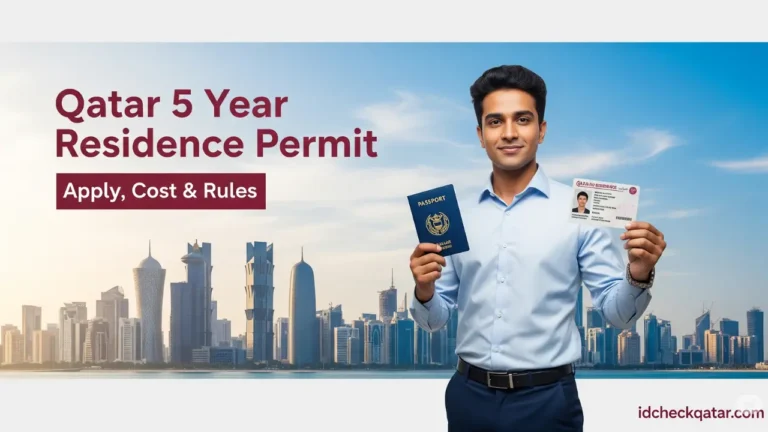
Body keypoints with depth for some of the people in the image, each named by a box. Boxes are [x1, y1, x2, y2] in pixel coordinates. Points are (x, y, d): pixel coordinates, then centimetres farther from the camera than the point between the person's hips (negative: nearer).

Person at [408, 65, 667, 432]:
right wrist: (424, 291, -12)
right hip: (469, 396, 3)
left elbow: (617, 314, -4)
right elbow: (435, 319, 8)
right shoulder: (456, 215, 3)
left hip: (546, 400, -3)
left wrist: (638, 277, -23)